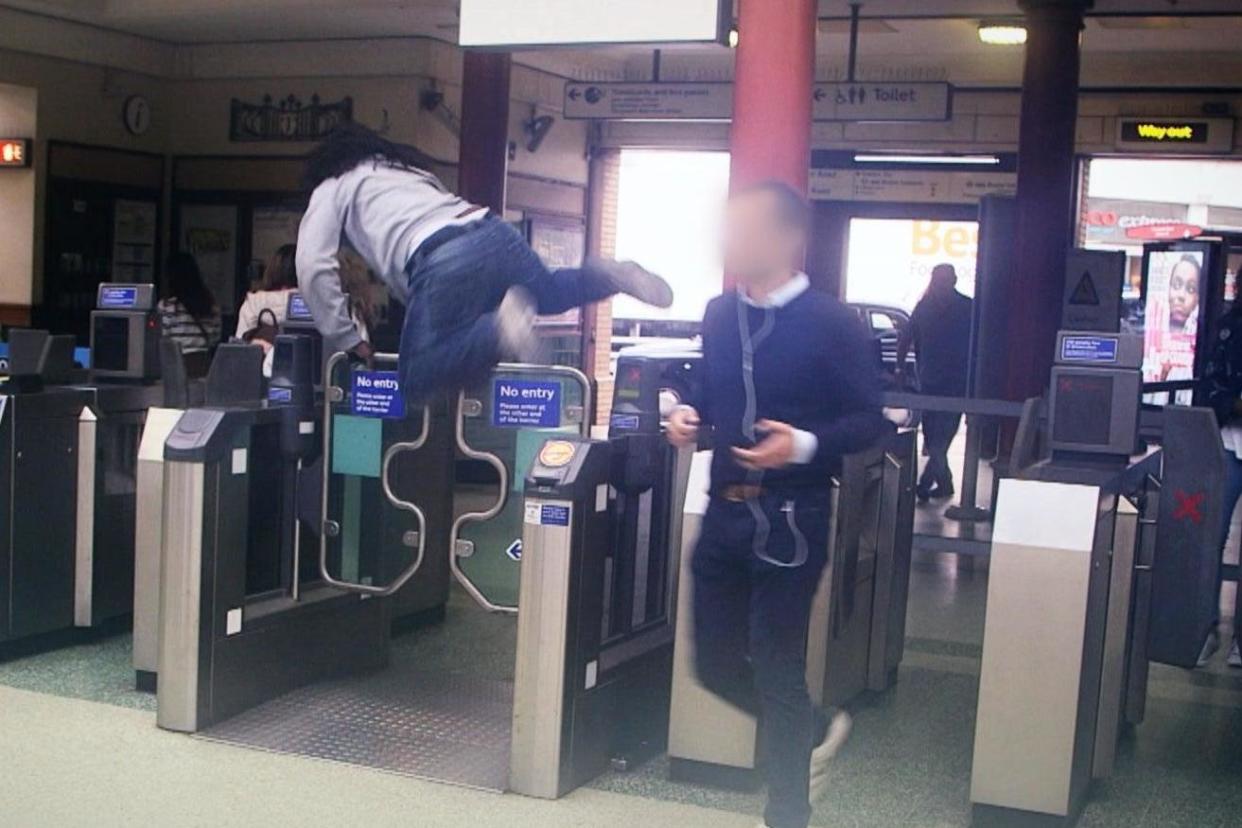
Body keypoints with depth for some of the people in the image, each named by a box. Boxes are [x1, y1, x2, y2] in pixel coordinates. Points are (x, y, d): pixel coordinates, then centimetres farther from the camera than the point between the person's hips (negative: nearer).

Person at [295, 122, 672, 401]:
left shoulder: (332, 188, 19)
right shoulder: (405, 165, 38)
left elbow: (314, 268, 7)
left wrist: (346, 340, 13)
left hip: (445, 261, -7)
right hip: (494, 232, 7)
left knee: (416, 380, -4)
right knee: (548, 293, 34)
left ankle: (499, 331, -27)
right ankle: (606, 277, 4)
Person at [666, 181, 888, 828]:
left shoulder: (831, 324, -10)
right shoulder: (719, 314, 7)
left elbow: (868, 420, -9)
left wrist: (804, 445, -24)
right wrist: (689, 416, -1)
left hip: (790, 518, -6)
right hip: (724, 509, 6)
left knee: (775, 667, 0)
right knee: (714, 660, 11)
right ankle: (812, 730, 37)